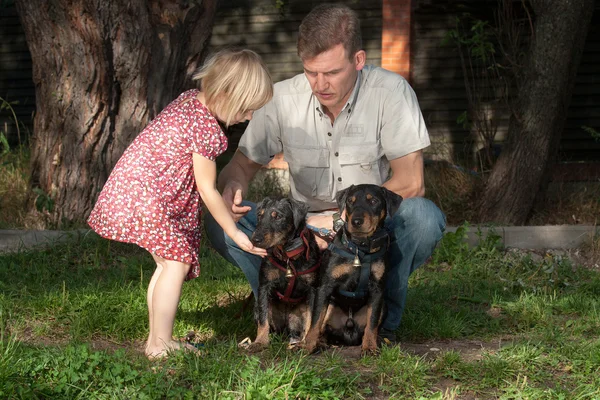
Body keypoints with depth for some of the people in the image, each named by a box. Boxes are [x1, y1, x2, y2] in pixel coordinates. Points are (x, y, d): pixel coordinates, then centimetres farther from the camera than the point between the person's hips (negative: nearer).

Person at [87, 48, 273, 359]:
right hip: (145, 196, -11)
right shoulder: (208, 129, -20)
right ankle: (160, 343, -9)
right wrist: (235, 234, -3)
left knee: (168, 262, 14)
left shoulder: (190, 100, 8)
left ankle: (157, 339, 20)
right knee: (178, 261, -9)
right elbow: (207, 190, -13)